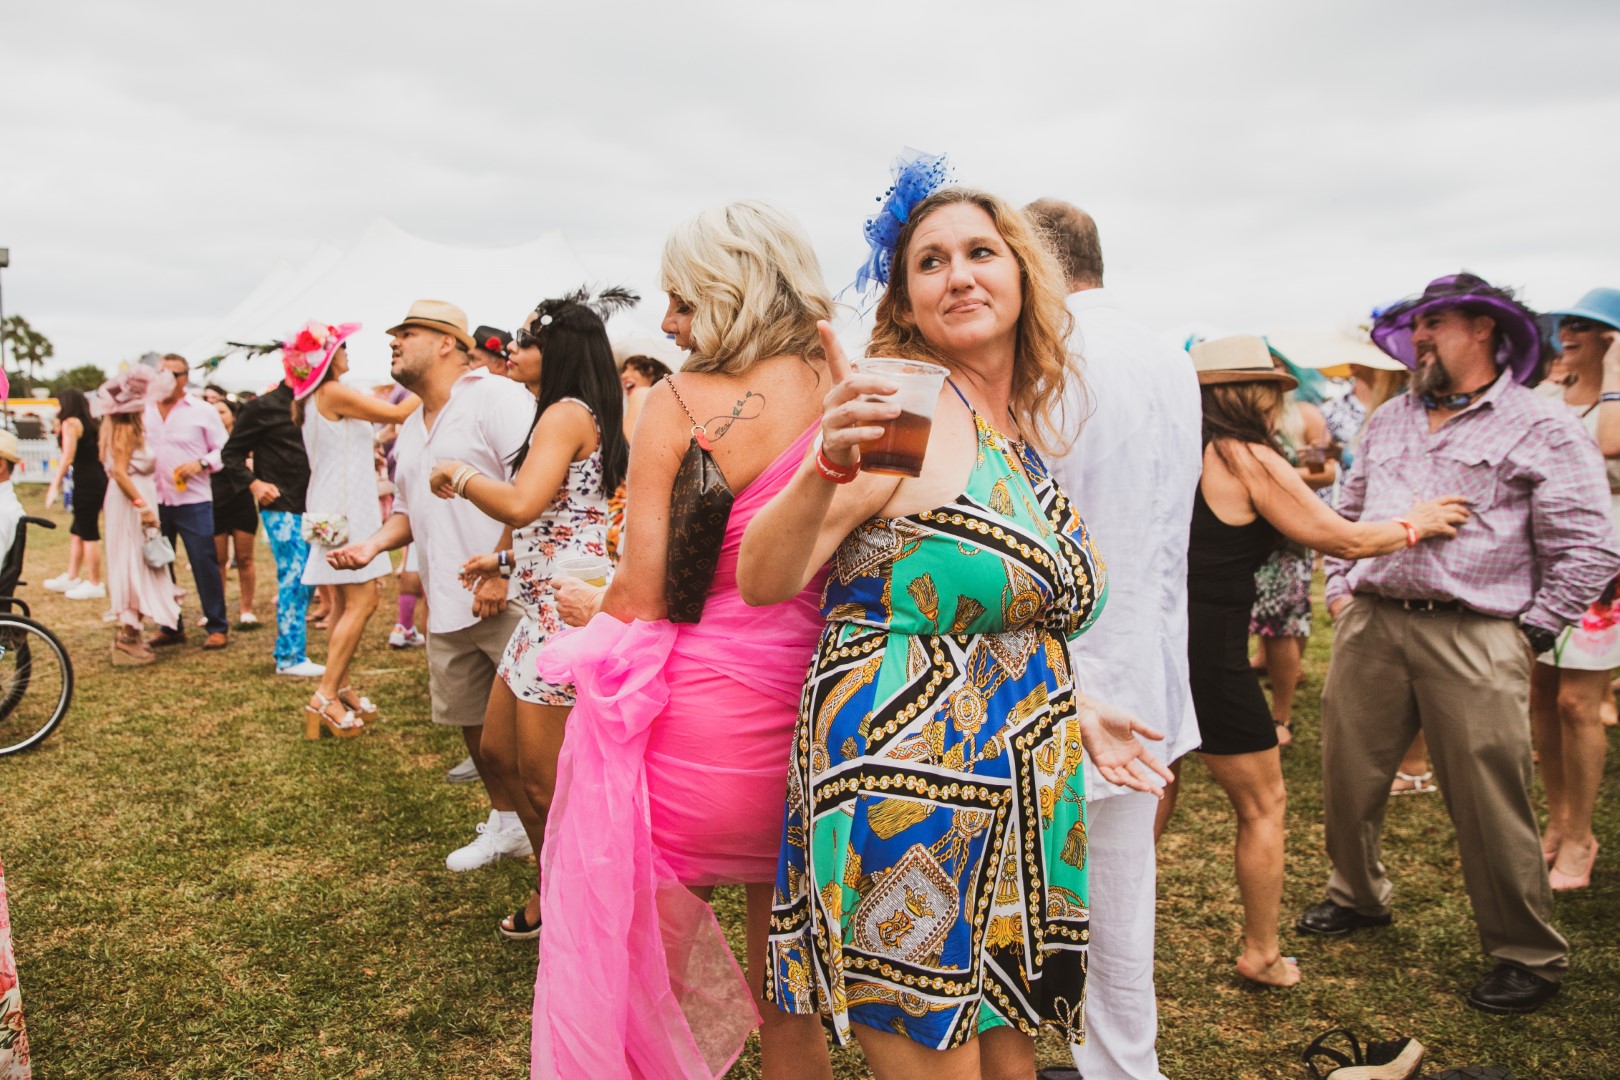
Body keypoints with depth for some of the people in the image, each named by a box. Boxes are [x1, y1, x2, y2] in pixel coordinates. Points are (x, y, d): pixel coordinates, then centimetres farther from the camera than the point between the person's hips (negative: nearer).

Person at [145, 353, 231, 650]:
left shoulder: (203, 411, 1)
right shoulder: (144, 411, 9)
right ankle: (170, 627, 20)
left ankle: (217, 628, 4)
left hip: (193, 501, -4)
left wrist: (200, 463, -16)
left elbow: (224, 450, 1)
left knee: (204, 563, -4)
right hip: (154, 500, 4)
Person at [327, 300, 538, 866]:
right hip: (446, 608, 9)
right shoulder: (410, 429, 20)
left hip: (508, 601, -8)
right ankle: (506, 823, 34)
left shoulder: (497, 397, -9)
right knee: (472, 721, 16)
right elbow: (407, 510, 27)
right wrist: (373, 544, 6)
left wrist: (501, 571, -21)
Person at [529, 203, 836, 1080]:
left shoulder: (676, 403, -10)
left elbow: (641, 597, -11)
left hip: (692, 718, -3)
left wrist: (587, 605, 11)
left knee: (640, 947, 19)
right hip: (803, 712, 4)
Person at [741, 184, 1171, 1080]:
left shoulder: (1024, 432, 11)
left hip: (1016, 800, 8)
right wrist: (829, 465, -36)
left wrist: (1075, 713, 15)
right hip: (905, 793, -7)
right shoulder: (910, 410, -12)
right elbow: (763, 582, -19)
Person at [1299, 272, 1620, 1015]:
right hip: (1369, 626, 6)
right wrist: (1339, 590, 14)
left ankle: (1529, 956, 18)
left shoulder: (1543, 429, -1)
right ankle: (1358, 896, 34)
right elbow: (1347, 512, 25)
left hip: (1471, 639, -5)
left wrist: (1529, 635, -5)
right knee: (1346, 777, 11)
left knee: (1490, 806, -1)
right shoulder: (1389, 421, 17)